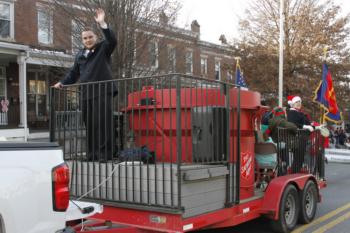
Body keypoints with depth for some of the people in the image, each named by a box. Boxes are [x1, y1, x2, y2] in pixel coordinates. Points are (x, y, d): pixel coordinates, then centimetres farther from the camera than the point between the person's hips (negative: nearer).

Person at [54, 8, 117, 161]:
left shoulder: (103, 48, 6)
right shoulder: (80, 55, 21)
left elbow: (112, 41, -14)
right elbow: (74, 73, 27)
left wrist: (102, 23, -18)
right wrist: (62, 83, 15)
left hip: (102, 92, -5)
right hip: (86, 94, 6)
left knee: (102, 123, -11)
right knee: (89, 125, 5)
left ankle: (104, 154, -10)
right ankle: (91, 154, 10)